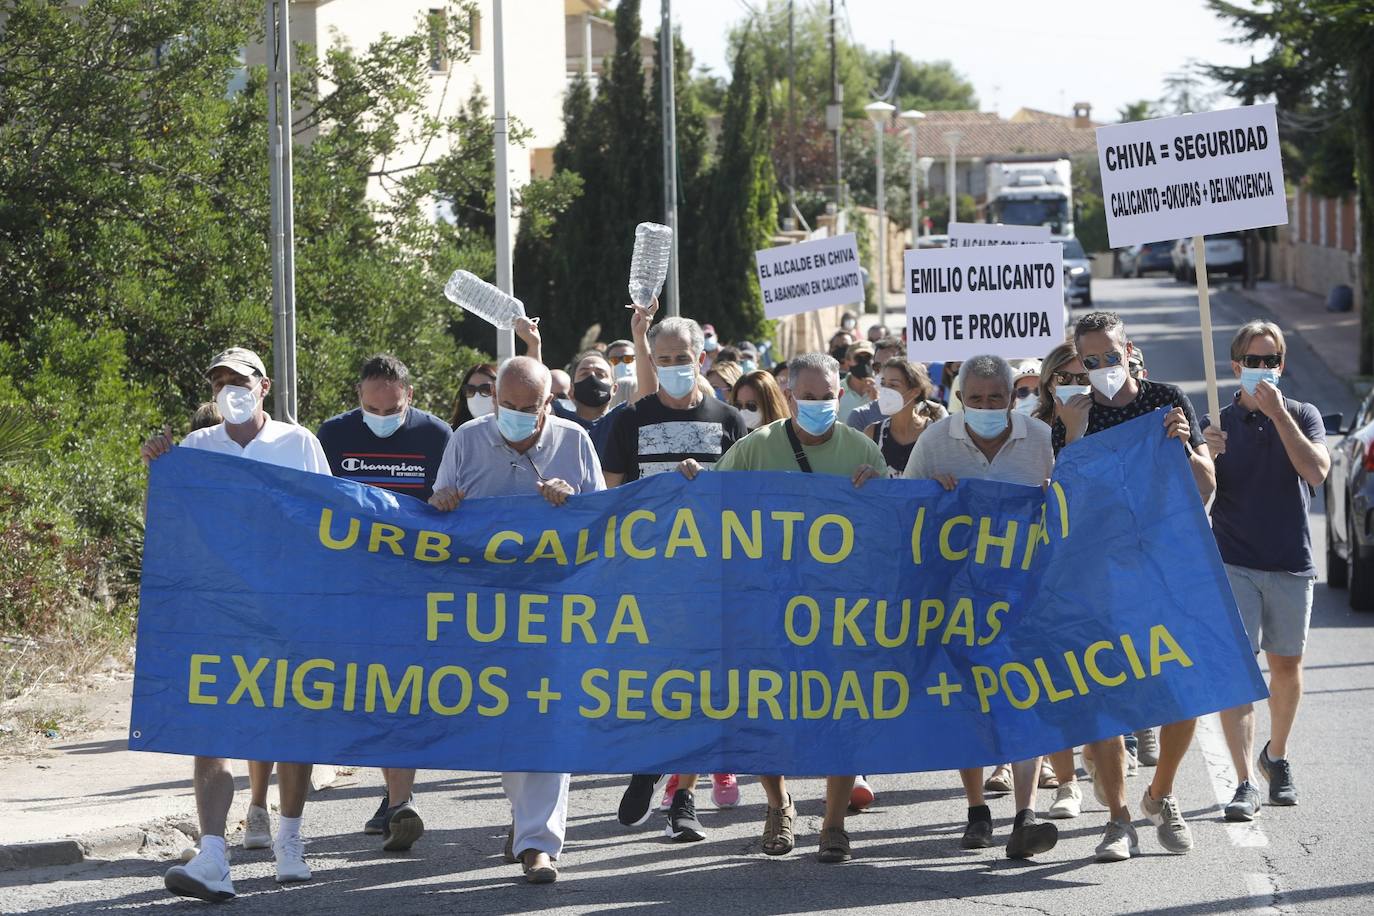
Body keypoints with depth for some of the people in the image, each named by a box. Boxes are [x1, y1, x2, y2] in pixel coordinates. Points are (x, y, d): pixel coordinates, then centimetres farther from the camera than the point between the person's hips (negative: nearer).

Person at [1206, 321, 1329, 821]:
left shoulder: (1302, 416, 4)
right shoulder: (1218, 423, 4)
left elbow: (1316, 471, -14)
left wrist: (1279, 414, -18)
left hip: (1291, 561, 1)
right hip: (1233, 563, -1)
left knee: (1286, 665, 12)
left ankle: (1276, 757, 37)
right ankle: (1245, 784, -16)